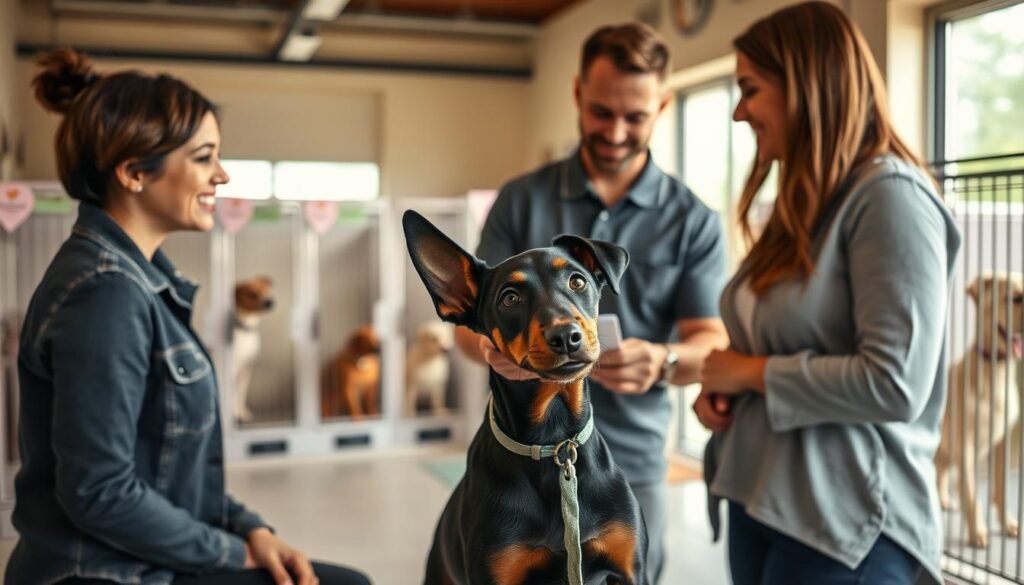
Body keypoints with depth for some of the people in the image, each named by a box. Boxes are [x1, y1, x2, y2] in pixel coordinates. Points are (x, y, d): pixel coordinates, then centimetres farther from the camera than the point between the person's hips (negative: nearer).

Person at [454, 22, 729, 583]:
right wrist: (491, 344, -24)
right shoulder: (520, 199, 2)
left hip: (631, 465, 0)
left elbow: (714, 343, -5)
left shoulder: (694, 221, -1)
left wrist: (663, 361, -28)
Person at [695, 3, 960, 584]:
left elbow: (895, 384, -23)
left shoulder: (889, 195, -16)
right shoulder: (803, 204, 11)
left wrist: (750, 372, -14)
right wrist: (719, 385, -2)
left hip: (844, 520, -8)